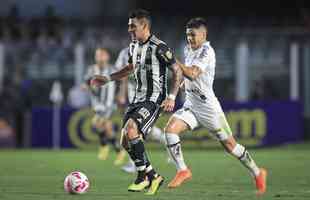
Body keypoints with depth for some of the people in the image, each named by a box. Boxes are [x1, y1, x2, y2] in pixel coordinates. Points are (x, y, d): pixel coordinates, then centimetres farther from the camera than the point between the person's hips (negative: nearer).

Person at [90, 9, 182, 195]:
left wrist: (172, 97, -20)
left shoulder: (159, 48, -15)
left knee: (130, 130, -26)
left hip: (154, 100, -9)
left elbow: (177, 71, -11)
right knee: (125, 142, 3)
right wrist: (108, 78, 24)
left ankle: (144, 175, -13)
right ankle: (153, 176, 16)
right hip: (138, 99, 9)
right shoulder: (134, 46, 10)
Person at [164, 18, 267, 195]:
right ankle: (183, 170, -10)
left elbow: (192, 74, -31)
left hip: (208, 106, -7)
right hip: (190, 105, 7)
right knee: (170, 129, -17)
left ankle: (257, 173, 19)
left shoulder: (207, 52, -16)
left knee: (229, 144, 1)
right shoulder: (188, 49, 9)